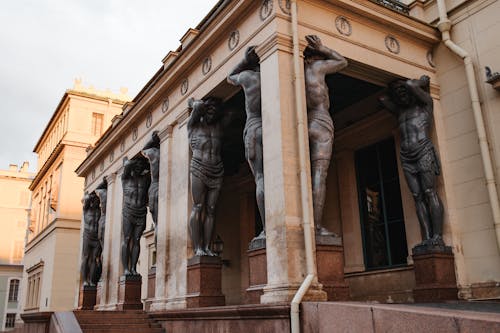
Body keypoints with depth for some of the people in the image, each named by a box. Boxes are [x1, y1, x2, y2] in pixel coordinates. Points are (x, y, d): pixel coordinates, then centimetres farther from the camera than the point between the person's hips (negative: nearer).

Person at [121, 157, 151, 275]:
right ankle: (125, 268, -5)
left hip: (141, 215, 2)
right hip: (128, 214, -2)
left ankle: (133, 268, 0)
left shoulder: (146, 178, 9)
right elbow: (127, 164, -10)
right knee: (126, 240, -4)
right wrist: (137, 159, 1)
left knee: (136, 241, 1)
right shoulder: (126, 178, 3)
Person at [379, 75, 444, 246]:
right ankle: (427, 238, -11)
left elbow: (412, 85, -4)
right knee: (418, 196, -5)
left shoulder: (424, 103, 10)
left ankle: (438, 236, -17)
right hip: (406, 158, 5)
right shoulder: (400, 111, 24)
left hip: (424, 151, -5)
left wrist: (423, 82, 16)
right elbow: (382, 98, 25)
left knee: (430, 192, -13)